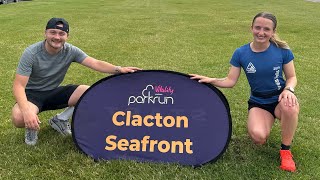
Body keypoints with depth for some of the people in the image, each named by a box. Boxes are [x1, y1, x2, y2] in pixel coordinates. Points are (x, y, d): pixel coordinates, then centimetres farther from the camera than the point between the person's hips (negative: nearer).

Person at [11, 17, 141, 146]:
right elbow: (19, 85, -26)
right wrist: (27, 111, -44)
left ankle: (60, 120, 5)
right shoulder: (31, 53, -23)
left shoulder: (71, 51, -12)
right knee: (19, 118, -37)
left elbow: (96, 63, -20)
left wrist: (119, 69, -39)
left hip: (54, 92, 4)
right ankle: (31, 126, 3)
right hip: (32, 94, -4)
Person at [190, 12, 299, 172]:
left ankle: (285, 150, -13)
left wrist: (288, 90, -22)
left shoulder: (282, 51, -11)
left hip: (280, 98, 0)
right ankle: (267, 121, 13)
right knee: (258, 137, -28)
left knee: (289, 107, -39)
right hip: (258, 103, 1)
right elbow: (230, 81, -6)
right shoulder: (241, 53, -9)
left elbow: (291, 77, 0)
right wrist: (211, 80, -22)